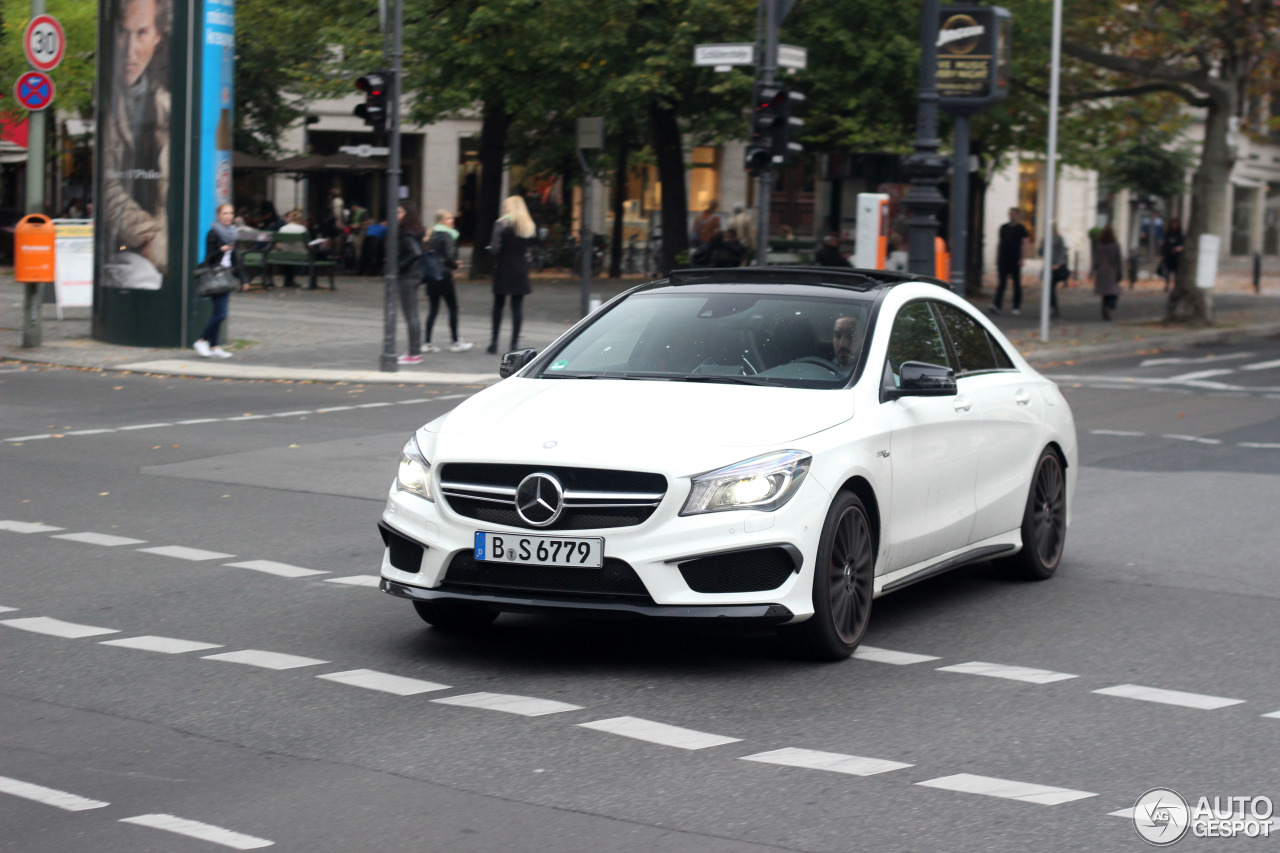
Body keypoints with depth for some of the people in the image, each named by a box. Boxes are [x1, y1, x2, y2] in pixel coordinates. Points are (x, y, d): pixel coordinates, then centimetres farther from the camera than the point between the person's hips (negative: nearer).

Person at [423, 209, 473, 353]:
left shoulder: (433, 235, 12)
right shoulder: (447, 235, -11)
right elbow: (449, 257, -19)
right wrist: (455, 265, 1)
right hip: (443, 275, -7)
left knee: (433, 308, 10)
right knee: (453, 307, 2)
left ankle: (427, 342, 5)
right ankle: (455, 342, 5)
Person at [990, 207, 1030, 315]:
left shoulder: (1021, 228, -1)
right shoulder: (1003, 227, 12)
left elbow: (1025, 244, -4)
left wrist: (1021, 259, -11)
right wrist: (997, 258, 11)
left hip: (1015, 261, -3)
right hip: (1003, 260, 3)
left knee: (1017, 284, 6)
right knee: (1001, 283, -3)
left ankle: (1017, 307, 14)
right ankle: (996, 306, -11)